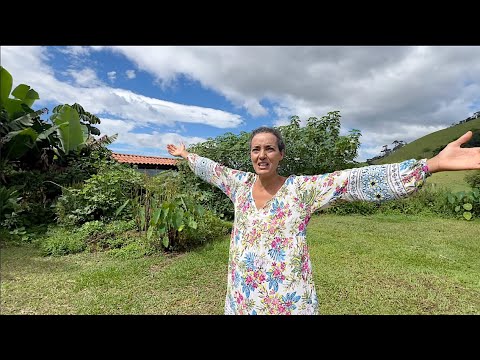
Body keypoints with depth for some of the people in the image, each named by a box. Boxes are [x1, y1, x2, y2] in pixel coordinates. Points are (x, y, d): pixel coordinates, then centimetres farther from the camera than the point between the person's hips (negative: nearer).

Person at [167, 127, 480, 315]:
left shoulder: (301, 189, -15)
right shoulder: (241, 184, -2)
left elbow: (353, 181, -24)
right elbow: (212, 169, 13)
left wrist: (433, 163, -32)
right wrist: (186, 154, 26)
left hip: (289, 298, -3)